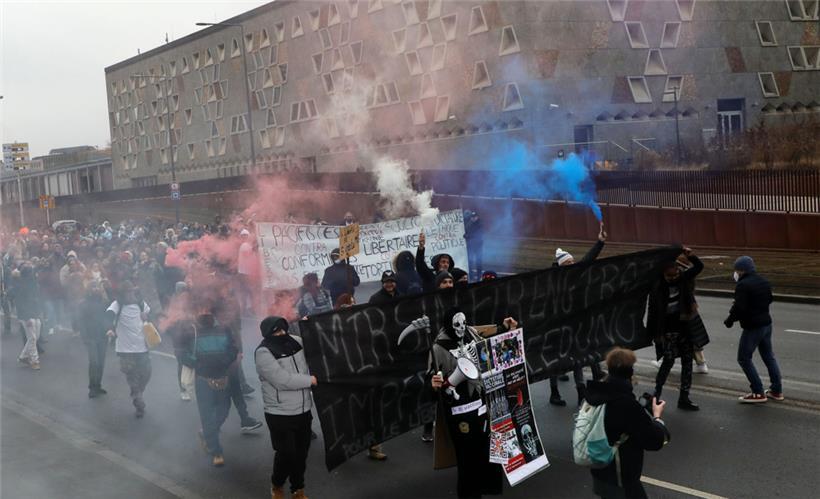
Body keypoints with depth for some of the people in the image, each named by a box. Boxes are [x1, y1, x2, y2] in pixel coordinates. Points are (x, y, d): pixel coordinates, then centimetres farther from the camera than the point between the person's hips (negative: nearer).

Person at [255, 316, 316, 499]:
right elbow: (282, 380, -26)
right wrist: (310, 380, -18)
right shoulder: (263, 352, -16)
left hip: (303, 411, 6)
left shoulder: (296, 341, 4)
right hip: (280, 415, -6)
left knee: (301, 453, 14)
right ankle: (277, 484, 27)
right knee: (286, 454, -2)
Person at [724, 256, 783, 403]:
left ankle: (758, 393, 0)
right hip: (766, 323, 9)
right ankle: (776, 390, 24)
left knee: (744, 358, 1)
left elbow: (739, 307, -23)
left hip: (752, 327, -9)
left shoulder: (743, 285, -19)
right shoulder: (764, 281, 9)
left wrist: (730, 320, -9)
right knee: (768, 356, 18)